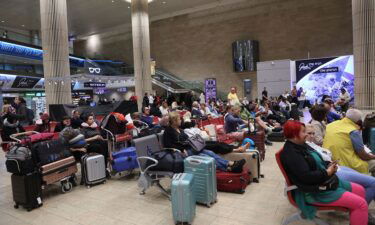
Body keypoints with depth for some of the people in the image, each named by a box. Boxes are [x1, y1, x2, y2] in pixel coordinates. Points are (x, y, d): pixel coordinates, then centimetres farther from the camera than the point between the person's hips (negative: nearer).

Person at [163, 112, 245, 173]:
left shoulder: (179, 128, 20)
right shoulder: (168, 130, -4)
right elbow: (168, 145, -13)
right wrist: (182, 149, -21)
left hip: (190, 148, 8)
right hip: (184, 151, -8)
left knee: (209, 153, -15)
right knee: (205, 156, -26)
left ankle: (231, 163, -28)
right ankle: (228, 168, -37)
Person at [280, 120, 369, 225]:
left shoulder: (301, 145, 7)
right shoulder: (290, 154, -24)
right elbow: (306, 177, -29)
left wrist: (329, 166, -4)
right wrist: (327, 172, -17)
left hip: (325, 181, 11)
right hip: (315, 191, -10)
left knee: (359, 190, 17)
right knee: (361, 203, -11)